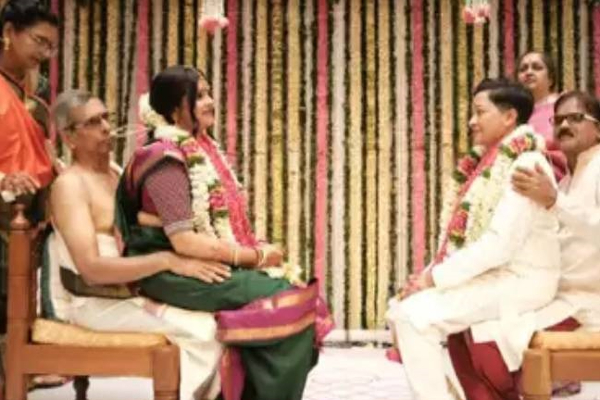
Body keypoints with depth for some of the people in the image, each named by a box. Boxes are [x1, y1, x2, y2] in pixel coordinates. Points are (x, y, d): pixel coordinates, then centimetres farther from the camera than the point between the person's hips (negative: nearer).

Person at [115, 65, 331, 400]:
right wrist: (255, 256, -16)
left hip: (209, 262, 8)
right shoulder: (166, 159, -13)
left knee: (297, 291, -9)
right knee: (288, 303, -18)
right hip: (174, 271, -8)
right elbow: (184, 240, -20)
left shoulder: (203, 148, 12)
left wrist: (257, 251, -5)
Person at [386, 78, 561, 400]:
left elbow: (501, 243, -24)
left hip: (520, 279, -9)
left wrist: (437, 277, -19)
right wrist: (432, 272, -2)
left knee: (412, 315, -21)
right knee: (401, 309, 5)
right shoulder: (490, 162, 14)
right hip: (489, 275, 9)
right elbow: (466, 232, 12)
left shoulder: (524, 164, -15)